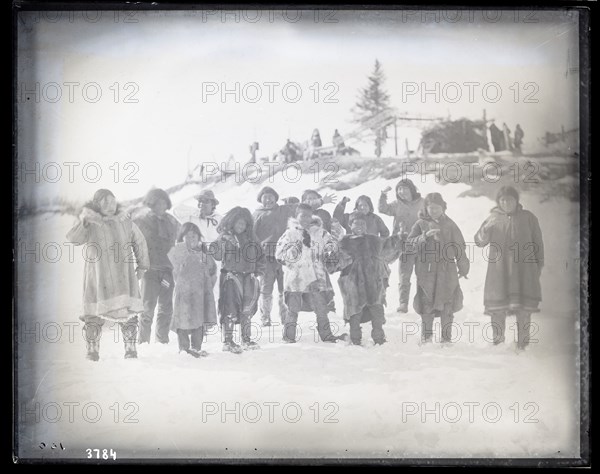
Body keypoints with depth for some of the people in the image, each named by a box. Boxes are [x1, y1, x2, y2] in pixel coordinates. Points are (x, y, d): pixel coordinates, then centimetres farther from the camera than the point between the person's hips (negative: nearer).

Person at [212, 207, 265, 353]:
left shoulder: (250, 238, 13)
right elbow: (217, 255, -14)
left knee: (247, 309, 10)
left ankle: (246, 339, 21)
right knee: (230, 309, -8)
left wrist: (258, 271, 9)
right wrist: (222, 242, -29)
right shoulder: (225, 237, -3)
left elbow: (259, 255, 19)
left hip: (248, 278, 6)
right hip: (230, 277, -5)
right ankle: (227, 341, -1)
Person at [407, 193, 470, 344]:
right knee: (427, 304, 1)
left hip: (447, 271, 2)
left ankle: (446, 337, 13)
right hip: (426, 272, -1)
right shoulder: (421, 224, 3)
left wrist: (463, 268, 13)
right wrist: (425, 236, -22)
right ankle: (426, 336, 12)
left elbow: (459, 246, 12)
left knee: (447, 305, 4)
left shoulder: (449, 224, 8)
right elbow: (410, 243, -6)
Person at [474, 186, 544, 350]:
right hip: (499, 269, 0)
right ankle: (498, 340, 10)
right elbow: (479, 241, 1)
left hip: (523, 269, 0)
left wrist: (539, 264, 9)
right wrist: (487, 228, -18)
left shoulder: (528, 218, 8)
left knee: (524, 308, -3)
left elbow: (538, 243, 13)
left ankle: (523, 342, 6)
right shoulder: (493, 218, 8)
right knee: (497, 308, -2)